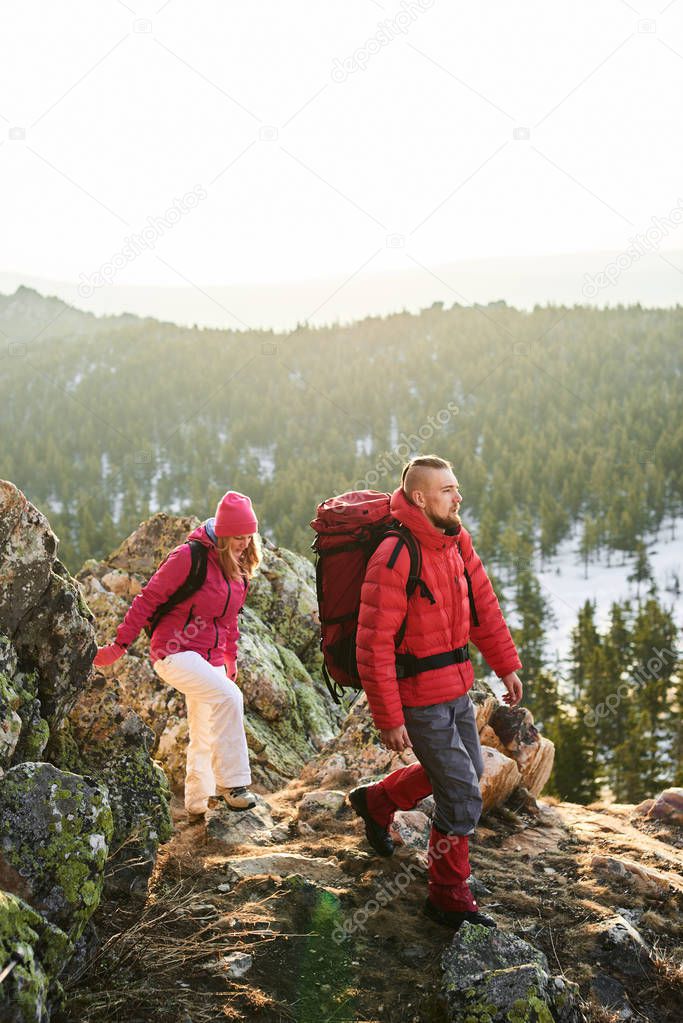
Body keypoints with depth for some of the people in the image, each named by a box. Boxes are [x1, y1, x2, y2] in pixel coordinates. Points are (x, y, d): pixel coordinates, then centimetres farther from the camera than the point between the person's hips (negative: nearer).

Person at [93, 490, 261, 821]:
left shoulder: (237, 565, 9)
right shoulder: (189, 556, -15)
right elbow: (149, 599, -12)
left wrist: (231, 660, 25)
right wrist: (120, 645, -11)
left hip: (210, 659, 8)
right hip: (175, 652, -8)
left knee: (204, 737, 13)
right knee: (228, 696, -29)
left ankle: (196, 805, 28)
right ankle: (231, 783, -22)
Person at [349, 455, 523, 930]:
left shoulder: (456, 541, 1)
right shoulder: (393, 560, -25)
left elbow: (483, 604, 13)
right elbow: (373, 647, -24)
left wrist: (507, 664, 13)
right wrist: (389, 719, -22)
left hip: (457, 688, 9)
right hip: (419, 697, -9)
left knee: (466, 770, 24)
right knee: (463, 795, -3)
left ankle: (376, 801, 44)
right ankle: (450, 898, 16)